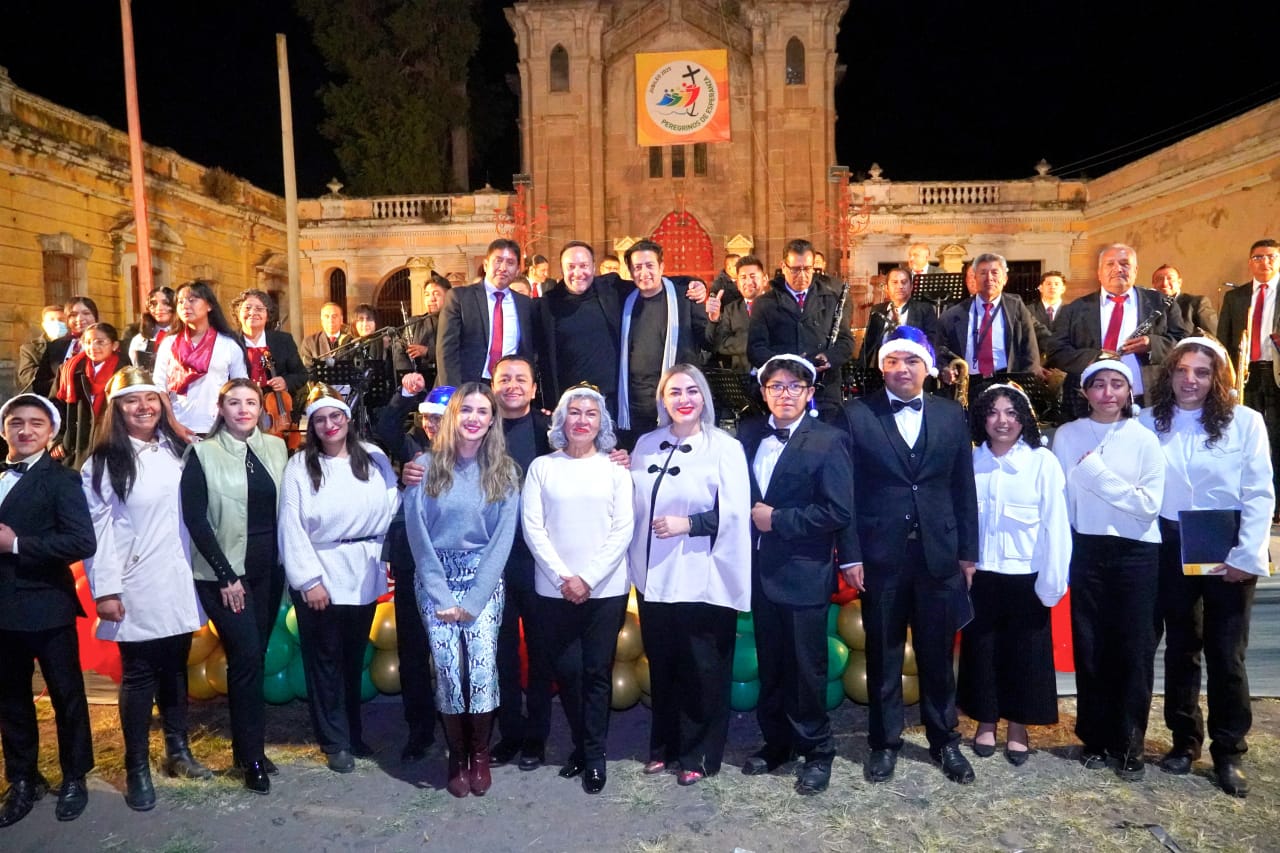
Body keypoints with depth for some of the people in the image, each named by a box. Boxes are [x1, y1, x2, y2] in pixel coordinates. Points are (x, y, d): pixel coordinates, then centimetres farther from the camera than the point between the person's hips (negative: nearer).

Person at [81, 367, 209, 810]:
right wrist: (105, 589, -14)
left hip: (179, 582, 4)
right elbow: (97, 529, -9)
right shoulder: (104, 461, -5)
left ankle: (178, 750, 29)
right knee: (138, 674, 4)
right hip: (136, 587, -4)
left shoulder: (179, 450, 8)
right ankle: (137, 768, 17)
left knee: (175, 668, 14)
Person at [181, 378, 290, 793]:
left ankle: (246, 746, 21)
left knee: (252, 656, 9)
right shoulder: (204, 453, -6)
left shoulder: (276, 448, 6)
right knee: (247, 656, -7)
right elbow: (196, 519, -9)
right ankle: (252, 756, 4)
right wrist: (226, 575, -12)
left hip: (268, 568, 4)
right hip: (224, 572, -4)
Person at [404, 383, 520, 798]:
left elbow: (503, 538, -3)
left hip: (484, 578, 0)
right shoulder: (426, 466, -2)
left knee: (483, 666, -10)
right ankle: (457, 756, 15)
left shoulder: (504, 471, 0)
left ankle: (480, 753, 12)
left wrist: (472, 600, -8)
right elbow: (417, 534, -2)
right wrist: (442, 597, -7)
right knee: (447, 669, -6)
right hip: (436, 578, 0)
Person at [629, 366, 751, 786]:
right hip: (654, 577, 4)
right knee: (661, 666, 14)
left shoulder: (724, 447, -6)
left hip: (702, 581, -4)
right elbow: (635, 505, 15)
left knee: (701, 670, 6)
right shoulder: (646, 445, 8)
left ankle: (698, 754, 22)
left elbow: (735, 513, -13)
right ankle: (664, 745, 32)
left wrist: (688, 523, -18)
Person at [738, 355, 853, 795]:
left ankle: (817, 750, 25)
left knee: (806, 668, 6)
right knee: (770, 666, 16)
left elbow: (839, 511, -16)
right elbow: (732, 491, 13)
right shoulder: (747, 434, 7)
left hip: (804, 573, -5)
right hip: (761, 571, 5)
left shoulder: (828, 441, -9)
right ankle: (776, 741, 33)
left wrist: (777, 520, -15)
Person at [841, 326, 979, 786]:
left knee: (937, 655, 12)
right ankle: (884, 742, 26)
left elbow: (964, 489, 7)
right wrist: (849, 555, -7)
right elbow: (846, 490, -4)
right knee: (883, 656, 10)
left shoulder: (951, 415, 6)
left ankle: (944, 740, 30)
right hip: (880, 555, -2)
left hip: (939, 554, 2)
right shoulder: (857, 415, -2)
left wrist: (968, 552, 6)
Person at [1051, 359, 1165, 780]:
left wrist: (1097, 473, -15)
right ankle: (1095, 738, 22)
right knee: (1089, 648, 7)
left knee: (1133, 650, 4)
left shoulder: (1144, 440, -3)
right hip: (1085, 552, 1)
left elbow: (1149, 505, -10)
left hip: (1135, 554, -1)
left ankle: (1129, 745, 19)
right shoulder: (1067, 436, 1)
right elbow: (1059, 495, 1)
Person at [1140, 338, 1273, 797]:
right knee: (1181, 649, 13)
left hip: (1228, 552, -2)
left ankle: (1229, 752, 18)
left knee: (1226, 655, 4)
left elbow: (1259, 494, -6)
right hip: (1172, 549, 2)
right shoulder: (1149, 422, 1)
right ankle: (1185, 740, 27)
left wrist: (1246, 556, -12)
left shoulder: (1245, 422, -5)